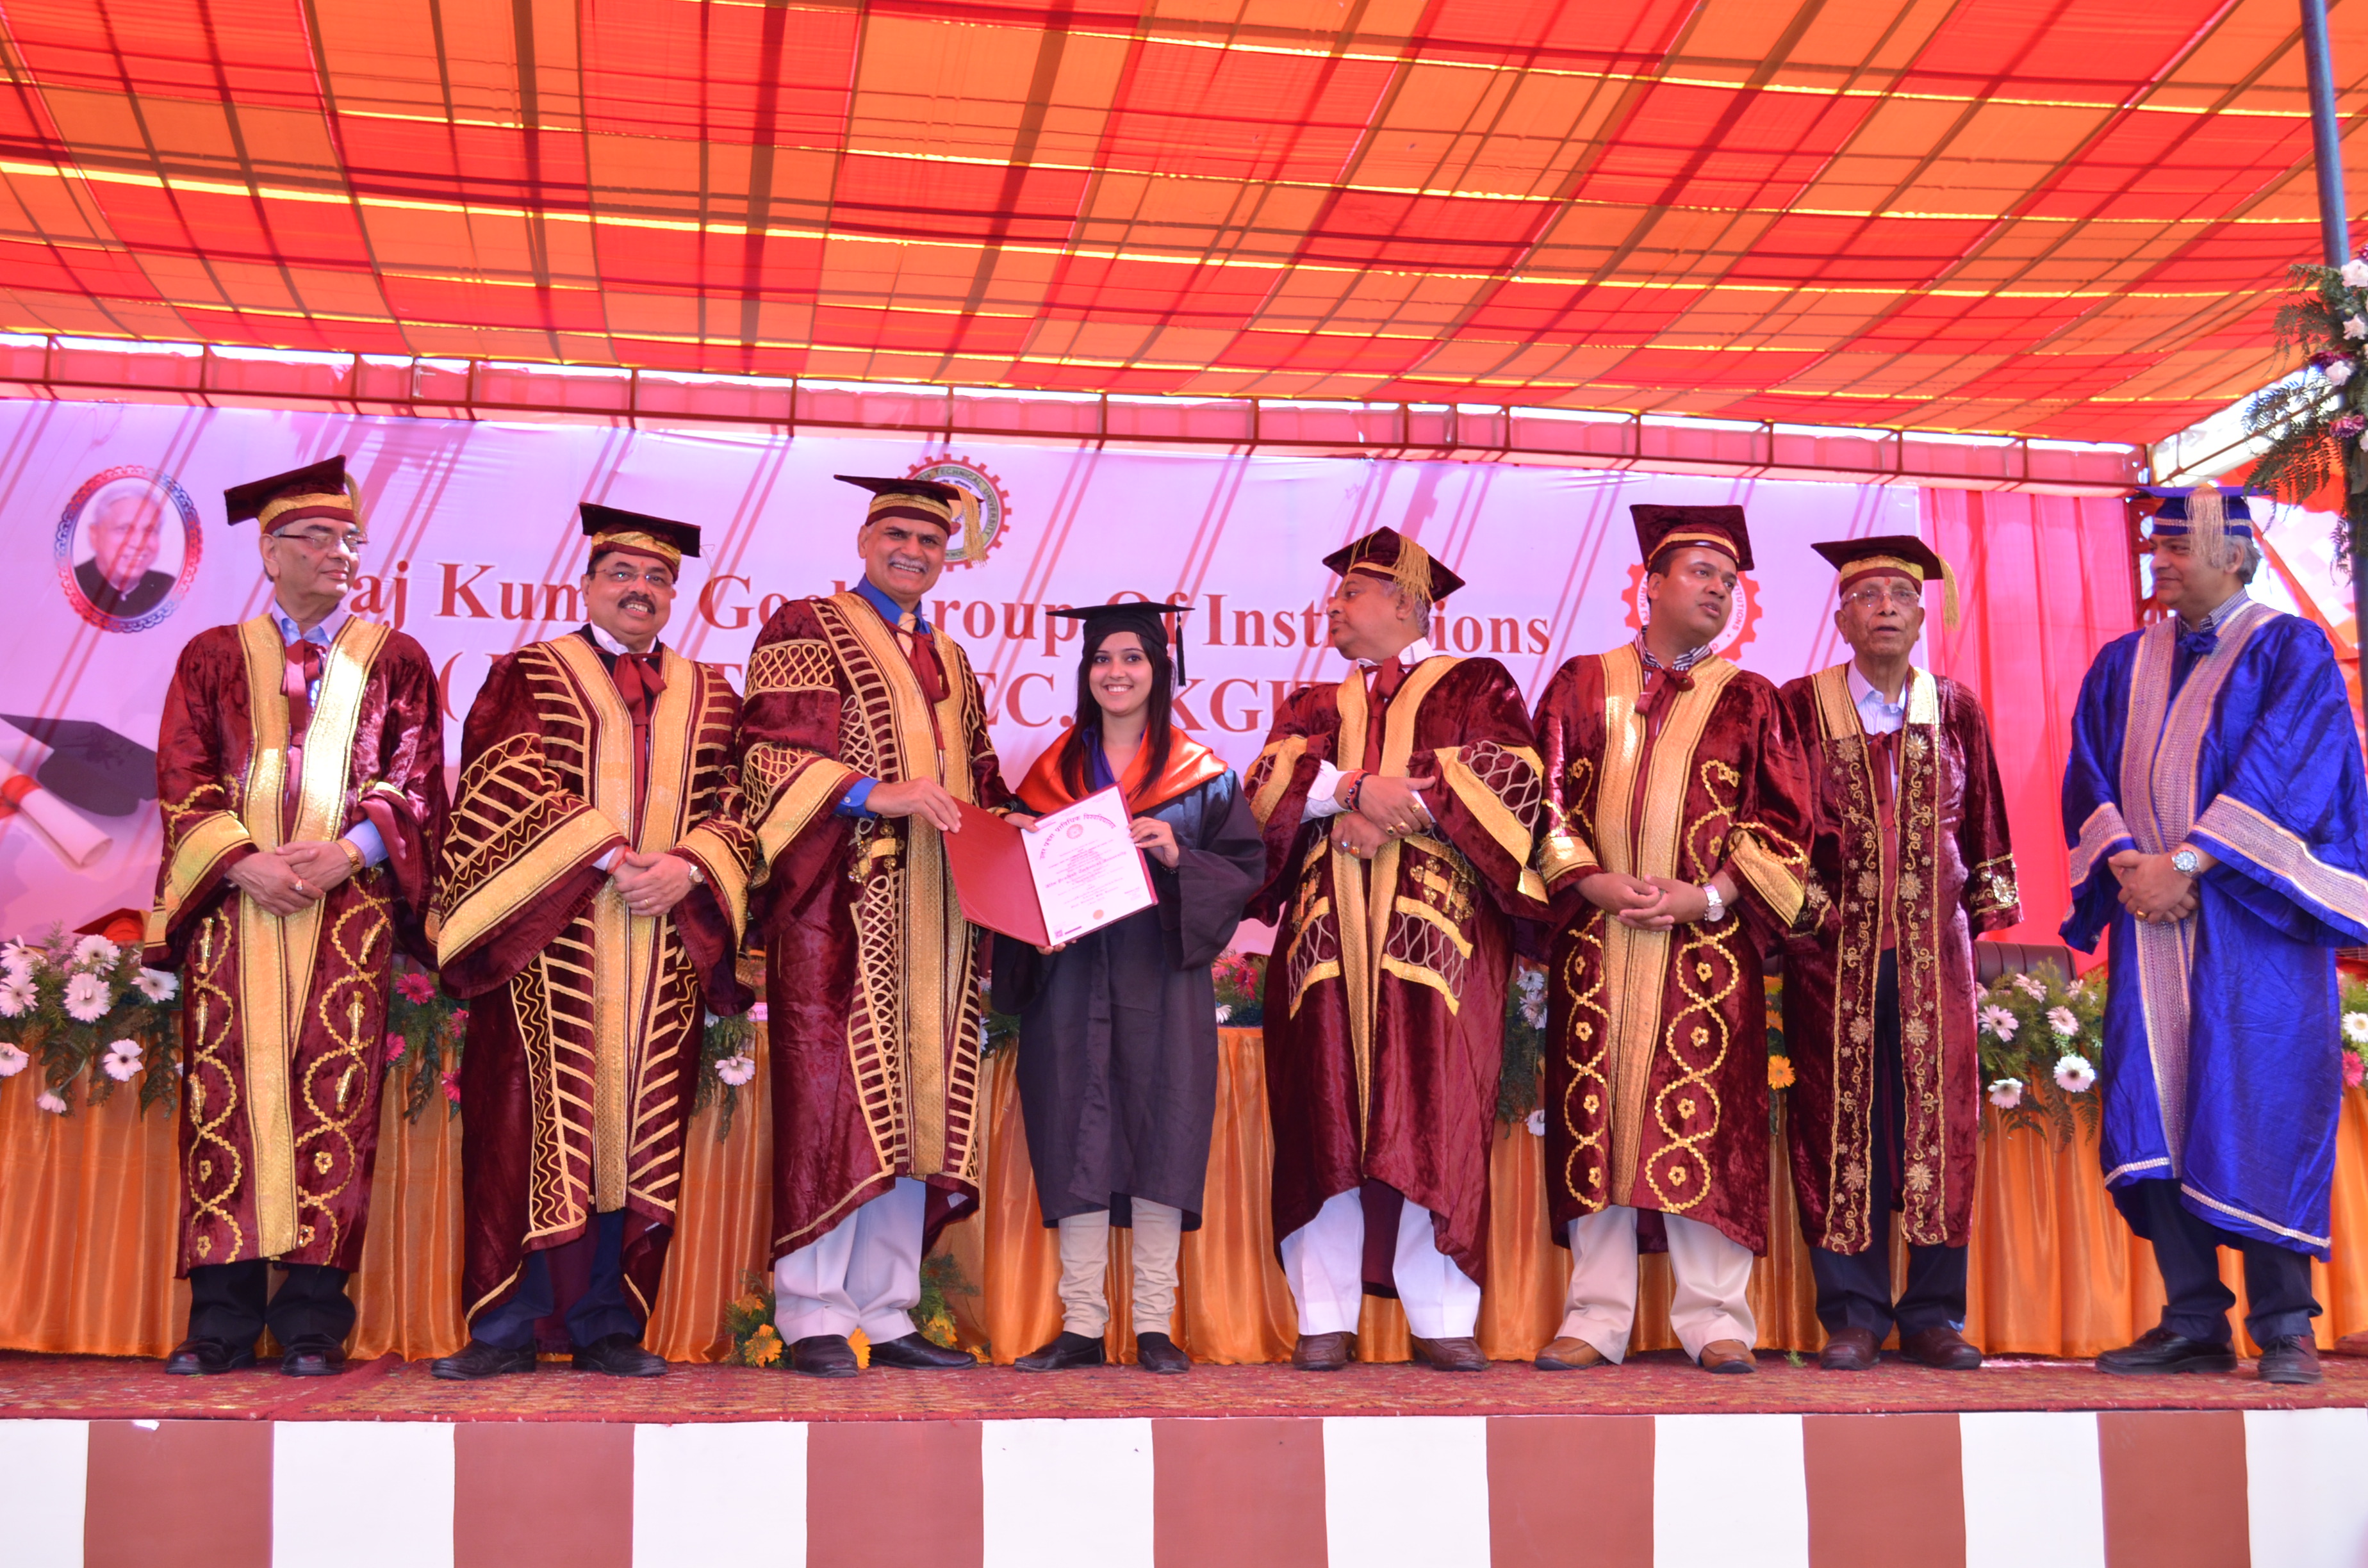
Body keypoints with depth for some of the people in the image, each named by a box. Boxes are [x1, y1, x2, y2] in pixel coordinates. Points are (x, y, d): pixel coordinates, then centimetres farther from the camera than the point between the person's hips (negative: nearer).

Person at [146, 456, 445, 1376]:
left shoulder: (395, 661, 14)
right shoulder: (214, 658, 16)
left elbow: (415, 781, 6)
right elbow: (183, 779, 6)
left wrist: (346, 852, -12)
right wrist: (244, 862, -11)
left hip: (350, 905, -1)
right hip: (234, 903, 1)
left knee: (333, 1097, -8)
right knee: (228, 1091, -5)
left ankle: (312, 1316, -5)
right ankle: (224, 1315, -1)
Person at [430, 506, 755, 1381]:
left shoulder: (712, 699, 18)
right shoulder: (529, 676, 10)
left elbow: (736, 806, 9)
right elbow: (513, 783, -4)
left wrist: (687, 865, -11)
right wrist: (607, 857, -15)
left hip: (666, 942, 3)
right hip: (550, 937, -3)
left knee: (638, 1133, 1)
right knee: (534, 1125, -4)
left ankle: (607, 1326, 7)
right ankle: (506, 1327, 2)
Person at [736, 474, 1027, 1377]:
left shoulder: (950, 660, 24)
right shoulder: (806, 630, 5)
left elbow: (980, 781, 28)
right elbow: (774, 753, -8)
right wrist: (877, 794, -21)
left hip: (934, 913, 6)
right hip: (843, 905, -6)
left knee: (914, 1112, 4)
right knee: (835, 1097, -9)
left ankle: (886, 1314, 8)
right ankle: (814, 1316, -5)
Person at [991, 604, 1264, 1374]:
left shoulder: (1198, 773, 6)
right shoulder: (1053, 771, 13)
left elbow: (1246, 865, 1)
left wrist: (1178, 857, -15)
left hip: (1161, 975, -2)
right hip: (1072, 977, 2)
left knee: (1159, 1137, -4)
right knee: (1077, 1144, -1)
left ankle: (1155, 1324, 2)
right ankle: (1081, 1324, 4)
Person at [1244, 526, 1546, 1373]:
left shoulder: (1475, 686, 14)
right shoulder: (1313, 707, 24)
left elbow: (1508, 775, -4)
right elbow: (1270, 782, 5)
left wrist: (1389, 812, -12)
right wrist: (1357, 787, -13)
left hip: (1436, 926, -3)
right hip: (1328, 934, 3)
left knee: (1433, 1119, -9)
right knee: (1326, 1119, -3)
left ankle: (1440, 1320, -6)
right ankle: (1326, 1319, -2)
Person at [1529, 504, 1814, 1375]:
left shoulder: (1749, 702, 11)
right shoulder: (1582, 684, 12)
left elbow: (1783, 824, 5)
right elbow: (1549, 799, 6)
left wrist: (1707, 895, -9)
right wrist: (1592, 883, -10)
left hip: (1707, 940, 0)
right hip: (1595, 940, 1)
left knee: (1702, 1122, -4)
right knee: (1595, 1117, 0)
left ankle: (1714, 1319, 4)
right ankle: (1597, 1318, 5)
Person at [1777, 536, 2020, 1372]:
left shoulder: (1956, 711, 11)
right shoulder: (1802, 706, 4)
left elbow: (1983, 824, 15)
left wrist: (1987, 914, 9)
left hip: (1935, 949, 2)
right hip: (1836, 949, -2)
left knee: (1938, 1122, 1)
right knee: (1842, 1123, -1)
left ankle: (1934, 1312, 9)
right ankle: (1853, 1312, 6)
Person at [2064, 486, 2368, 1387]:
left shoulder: (2290, 652, 3)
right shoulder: (2122, 666, 18)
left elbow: (2283, 770, -10)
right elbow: (2088, 774, 9)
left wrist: (2188, 861, -17)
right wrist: (2123, 858, -10)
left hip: (2252, 921, -4)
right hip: (2152, 915, 5)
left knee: (2260, 1114, -7)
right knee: (2155, 1109, -2)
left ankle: (2283, 1326, 1)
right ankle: (2194, 1323, 3)